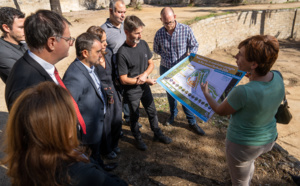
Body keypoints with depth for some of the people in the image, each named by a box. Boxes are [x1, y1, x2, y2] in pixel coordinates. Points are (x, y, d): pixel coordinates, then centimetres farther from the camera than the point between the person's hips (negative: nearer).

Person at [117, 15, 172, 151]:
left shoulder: (143, 44, -6)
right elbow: (124, 79, -22)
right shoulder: (122, 53, -25)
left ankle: (157, 134, 43)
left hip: (145, 87, 5)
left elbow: (151, 63, 4)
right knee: (134, 115, 15)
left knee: (152, 111, 20)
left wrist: (144, 74, -18)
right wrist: (147, 81, -18)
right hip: (131, 91, -5)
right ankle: (138, 138, 39)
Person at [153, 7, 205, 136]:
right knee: (170, 94, 19)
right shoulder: (159, 34, -7)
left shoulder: (186, 30, -13)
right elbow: (156, 50, 9)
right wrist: (166, 56, -5)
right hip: (166, 69, 2)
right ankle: (173, 114, 44)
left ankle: (192, 122, 19)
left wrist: (190, 53, -23)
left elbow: (194, 45, -3)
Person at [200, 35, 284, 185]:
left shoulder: (243, 92, -37)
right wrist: (251, 75, 6)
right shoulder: (277, 78, -16)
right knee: (248, 163, 40)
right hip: (269, 139, 8)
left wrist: (206, 93, -2)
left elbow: (220, 111, -17)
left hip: (242, 144, -7)